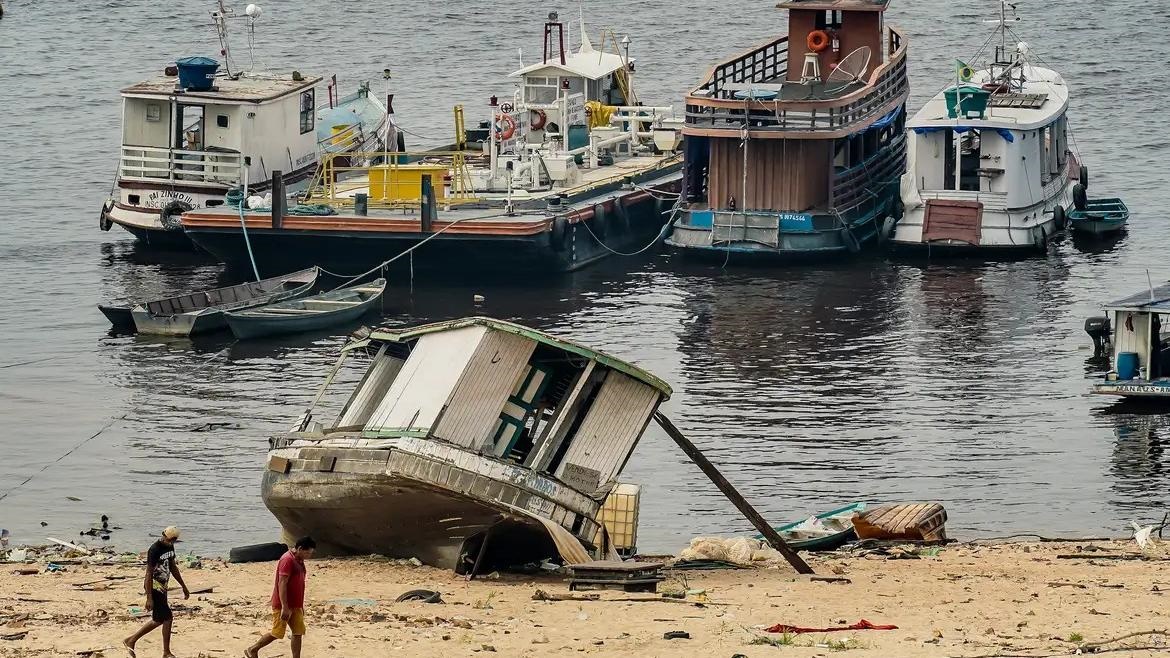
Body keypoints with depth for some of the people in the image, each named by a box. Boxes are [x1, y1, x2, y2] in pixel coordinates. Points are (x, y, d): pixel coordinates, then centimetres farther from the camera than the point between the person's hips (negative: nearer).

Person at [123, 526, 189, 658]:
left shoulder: (170, 547, 8)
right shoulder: (155, 550, -19)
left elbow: (173, 567, 20)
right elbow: (149, 573, -20)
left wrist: (184, 587, 23)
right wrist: (149, 598, -23)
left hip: (162, 588, 9)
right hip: (154, 587, -9)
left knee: (158, 620, 12)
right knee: (167, 618, -6)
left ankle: (131, 641, 21)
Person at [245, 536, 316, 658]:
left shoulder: (299, 561, 13)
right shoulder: (287, 560, -17)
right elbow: (282, 584, -23)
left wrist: (301, 606, 23)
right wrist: (285, 607, -26)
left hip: (295, 606, 9)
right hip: (283, 606, -9)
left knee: (298, 633, 3)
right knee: (277, 633, -3)